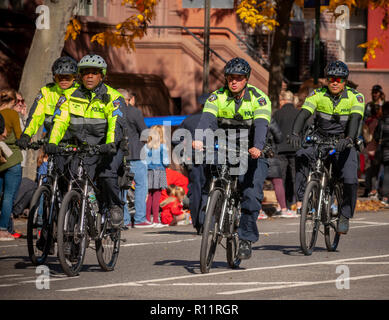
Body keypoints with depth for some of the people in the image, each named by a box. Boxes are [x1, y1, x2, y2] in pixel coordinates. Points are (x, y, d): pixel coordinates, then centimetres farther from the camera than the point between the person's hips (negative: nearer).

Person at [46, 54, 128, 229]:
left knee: (106, 175, -28)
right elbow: (60, 121, -7)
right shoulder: (72, 97, 2)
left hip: (109, 148, -3)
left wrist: (110, 143, -42)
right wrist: (52, 142, -25)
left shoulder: (113, 98, -9)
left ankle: (116, 207, -4)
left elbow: (116, 123, -24)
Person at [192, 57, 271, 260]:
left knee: (252, 194, -18)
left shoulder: (259, 99, -9)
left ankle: (246, 239, -6)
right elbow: (207, 118, -21)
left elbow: (261, 124, -26)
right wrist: (199, 139, -42)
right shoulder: (218, 97, -4)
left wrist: (257, 147, -46)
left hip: (250, 154, -2)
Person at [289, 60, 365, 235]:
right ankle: (302, 198, -23)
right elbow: (303, 114, -19)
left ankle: (345, 215, 1)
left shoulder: (355, 97, -9)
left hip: (344, 144, -1)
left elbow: (355, 119, -25)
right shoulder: (318, 95, -6)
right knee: (301, 156, -29)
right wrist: (295, 133, -39)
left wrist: (349, 138, -44)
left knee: (350, 179, -21)